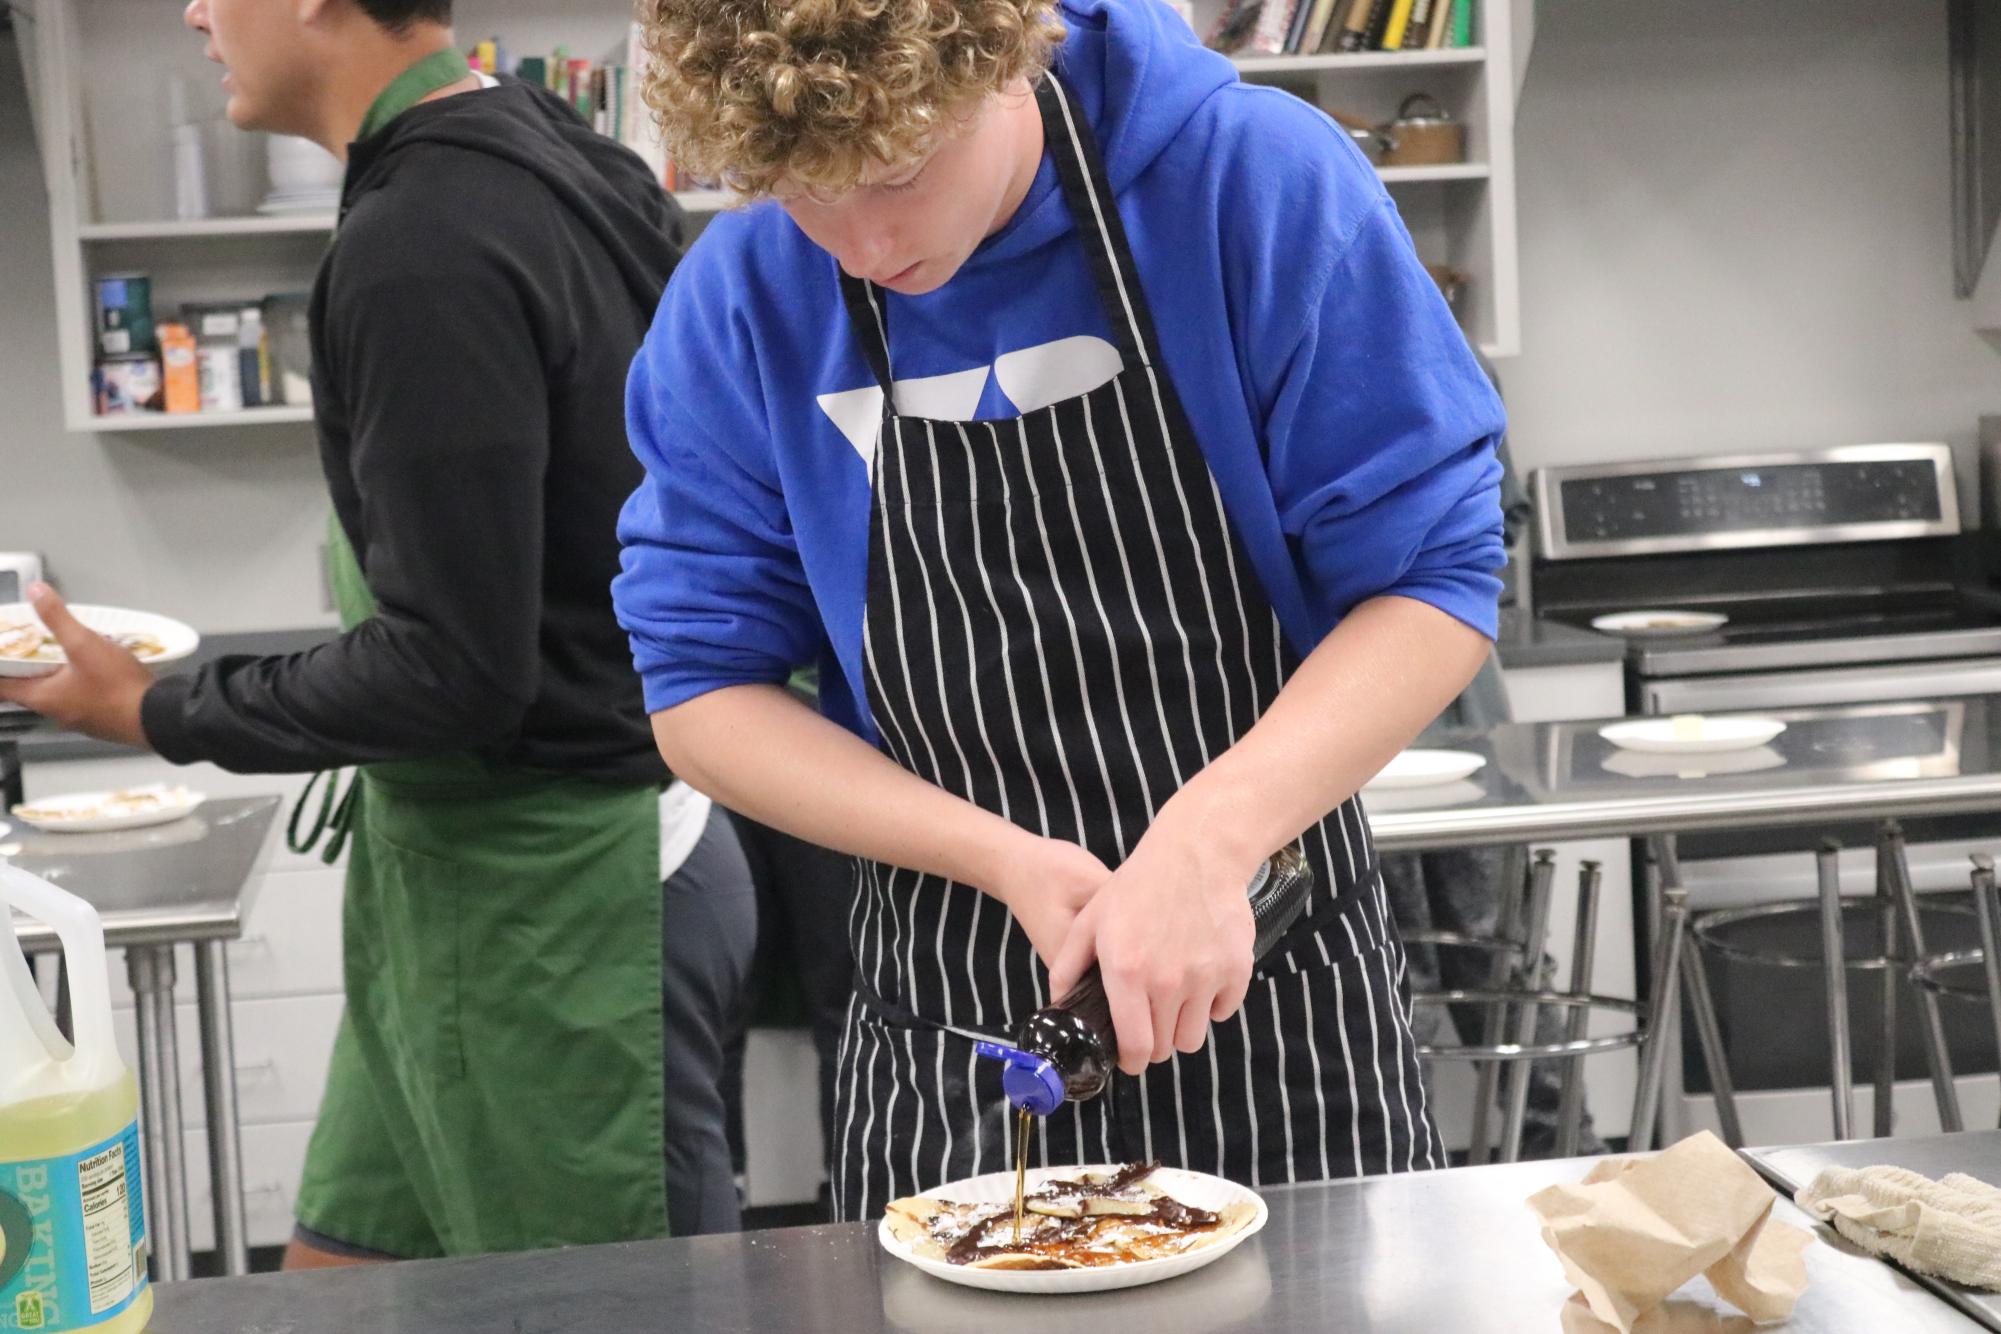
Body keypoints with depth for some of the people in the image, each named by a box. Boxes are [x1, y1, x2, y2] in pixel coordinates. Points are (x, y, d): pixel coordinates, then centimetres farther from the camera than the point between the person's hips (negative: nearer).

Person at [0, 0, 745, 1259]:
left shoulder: (421, 249, -22)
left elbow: (453, 669, -23)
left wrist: (162, 713, -11)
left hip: (523, 888, -10)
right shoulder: (560, 156, 8)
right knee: (347, 1265, 17)